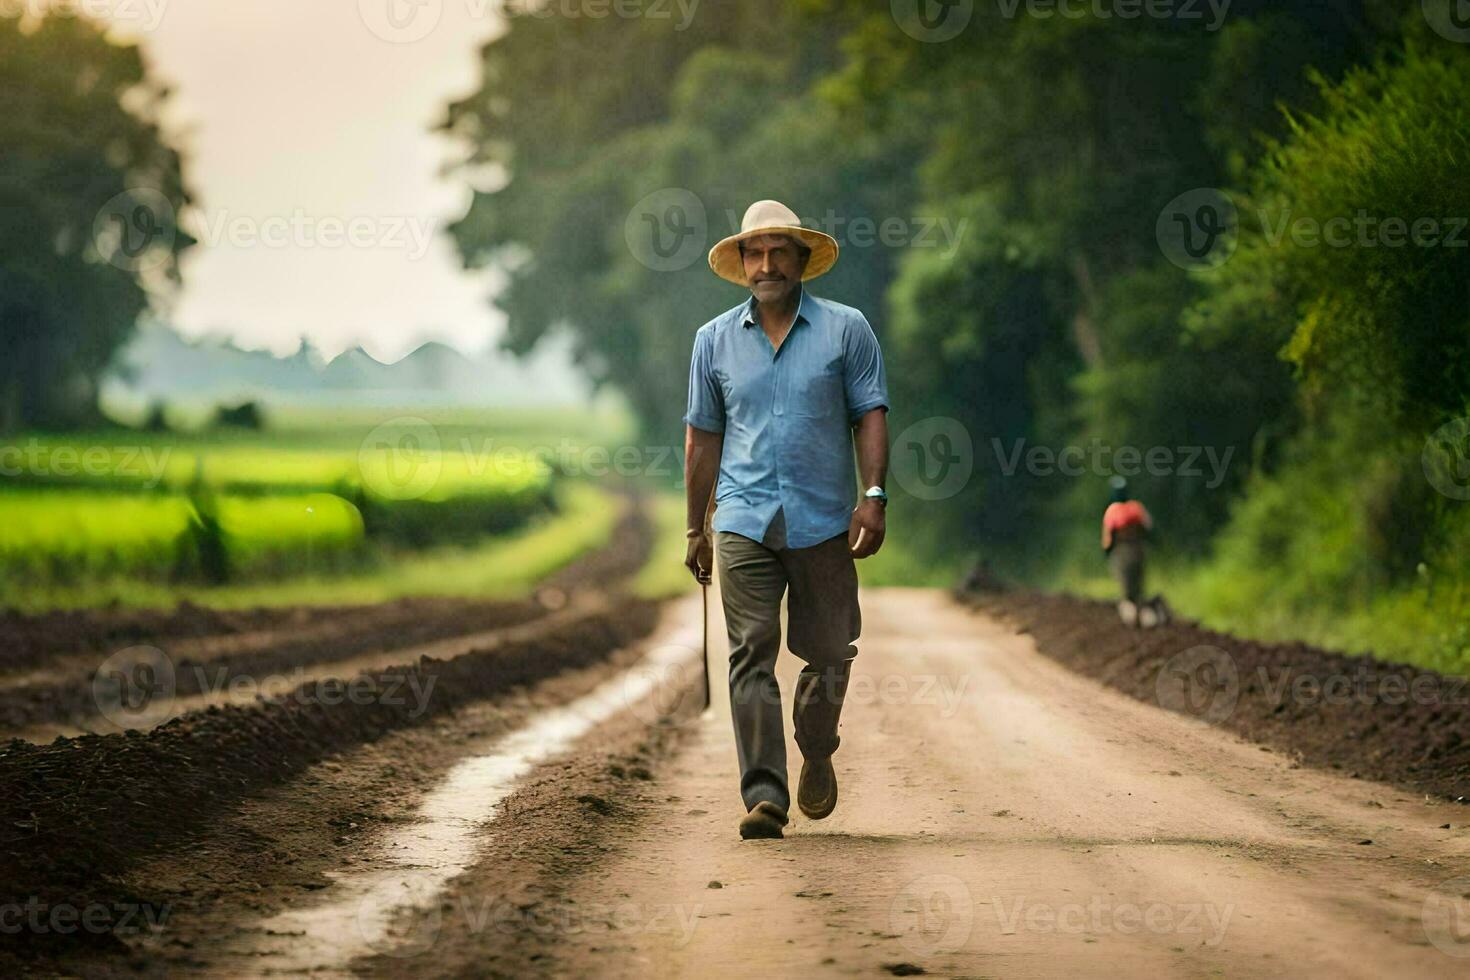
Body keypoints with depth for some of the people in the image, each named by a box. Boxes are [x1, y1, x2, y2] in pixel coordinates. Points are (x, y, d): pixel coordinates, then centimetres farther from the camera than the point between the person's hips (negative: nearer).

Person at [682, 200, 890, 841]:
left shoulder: (845, 329, 6)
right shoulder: (715, 340, 11)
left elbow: (870, 416, 3)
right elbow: (703, 437, 15)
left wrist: (874, 495, -10)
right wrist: (696, 530, 14)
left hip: (824, 521, -1)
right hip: (743, 519, 1)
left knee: (828, 652, 6)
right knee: (752, 654, -9)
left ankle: (817, 755, 33)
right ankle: (764, 794, -12)